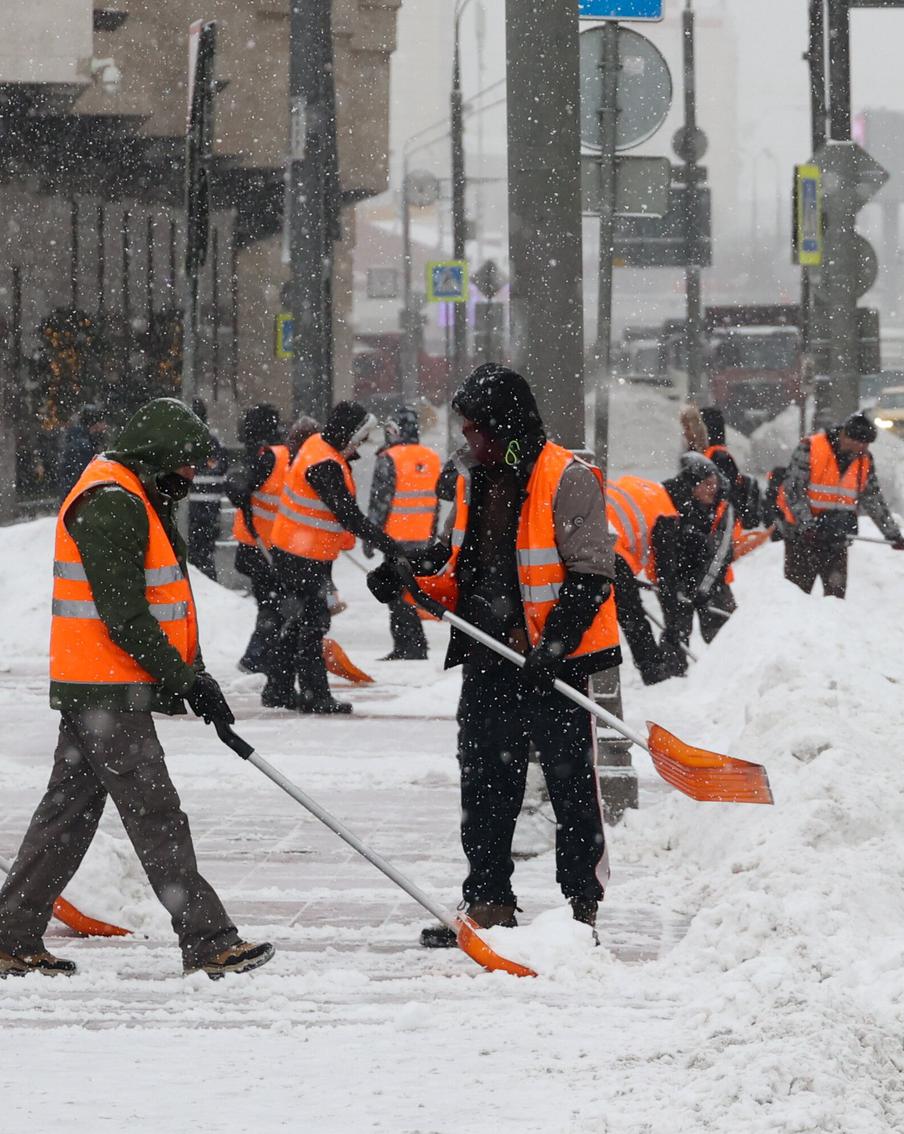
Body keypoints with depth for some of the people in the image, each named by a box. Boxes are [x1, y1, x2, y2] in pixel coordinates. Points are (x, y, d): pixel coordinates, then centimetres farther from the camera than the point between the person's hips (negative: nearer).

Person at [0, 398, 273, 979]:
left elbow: (158, 603, 22)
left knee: (69, 810, 13)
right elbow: (123, 618, -22)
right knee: (156, 814, -8)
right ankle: (208, 943, -7)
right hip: (108, 691, -11)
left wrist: (193, 671, 14)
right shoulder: (111, 505, -18)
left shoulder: (136, 500, 17)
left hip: (91, 691, 11)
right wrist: (186, 678, -17)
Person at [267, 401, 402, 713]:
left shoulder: (318, 445, 7)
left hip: (292, 550, 10)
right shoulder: (325, 465, -24)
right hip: (305, 558, -10)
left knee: (295, 622, 16)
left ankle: (280, 690, 24)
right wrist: (386, 544, -24)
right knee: (312, 623, -4)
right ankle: (314, 694, 0)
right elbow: (348, 515, -26)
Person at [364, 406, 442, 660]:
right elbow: (436, 502, 15)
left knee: (399, 594, -3)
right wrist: (431, 538, 23)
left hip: (396, 538, -7)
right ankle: (403, 647, 18)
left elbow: (379, 502, -13)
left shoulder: (389, 459, -12)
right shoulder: (433, 460, 9)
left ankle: (413, 645, -9)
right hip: (422, 540, 7)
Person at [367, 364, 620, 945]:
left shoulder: (568, 480, -12)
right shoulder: (475, 483, 12)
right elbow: (455, 570, 20)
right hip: (489, 662, 8)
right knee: (485, 789, 10)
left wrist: (554, 645, -23)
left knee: (572, 788, 0)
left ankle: (582, 908, 7)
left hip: (555, 663, -8)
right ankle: (489, 904, 18)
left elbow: (590, 576, -15)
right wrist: (408, 580, 1)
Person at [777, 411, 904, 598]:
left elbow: (874, 501, 11)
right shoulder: (810, 449, -13)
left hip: (836, 539, 4)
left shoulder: (864, 460, 4)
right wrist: (807, 525, -25)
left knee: (836, 591, -1)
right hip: (801, 534, -4)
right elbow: (793, 490, -16)